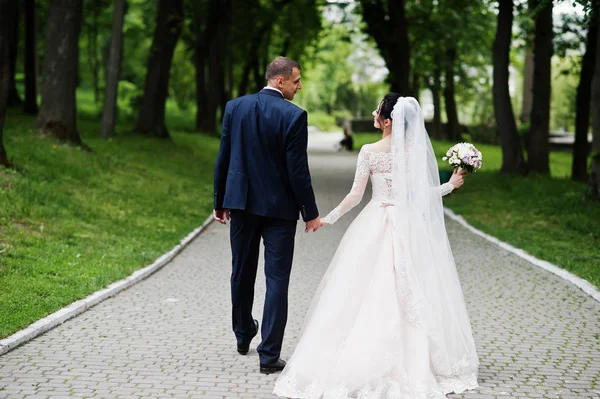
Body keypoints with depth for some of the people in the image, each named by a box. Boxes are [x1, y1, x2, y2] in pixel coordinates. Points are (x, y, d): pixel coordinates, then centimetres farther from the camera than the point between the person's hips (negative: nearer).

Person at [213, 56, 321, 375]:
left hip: (240, 203, 5)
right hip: (278, 207, -4)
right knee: (276, 279, 1)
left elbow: (223, 159, 3)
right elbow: (298, 170, -14)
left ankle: (243, 336, 38)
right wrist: (310, 213, -4)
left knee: (242, 273, 19)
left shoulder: (234, 107, 0)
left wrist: (220, 202, 13)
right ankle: (269, 355, 0)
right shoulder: (293, 115, -14)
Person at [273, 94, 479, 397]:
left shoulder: (370, 152, -8)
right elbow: (422, 193, 1)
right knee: (411, 296, 10)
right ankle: (413, 364, 15)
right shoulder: (416, 150, -2)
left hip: (376, 227, -2)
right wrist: (451, 185, 17)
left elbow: (355, 195, -7)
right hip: (410, 227, 3)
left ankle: (359, 364, 7)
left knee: (367, 295, 5)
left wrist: (329, 218, 5)